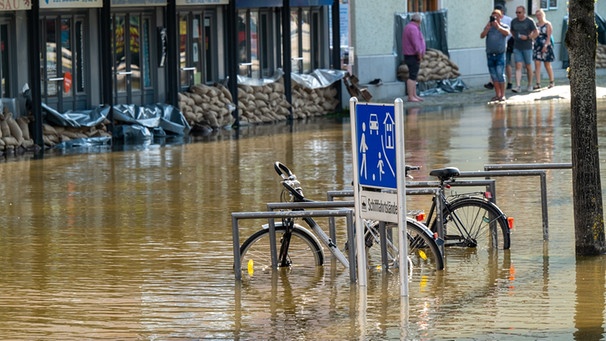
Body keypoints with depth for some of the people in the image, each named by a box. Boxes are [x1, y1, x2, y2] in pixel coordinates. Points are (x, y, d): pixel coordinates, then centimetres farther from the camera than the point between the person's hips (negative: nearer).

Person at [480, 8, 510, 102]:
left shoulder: (504, 27, 4)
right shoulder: (488, 27, 10)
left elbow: (507, 33, -17)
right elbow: (482, 36, -3)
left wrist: (497, 26, -20)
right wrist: (488, 26, -14)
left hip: (500, 54, -4)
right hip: (490, 54, 4)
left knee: (500, 75, -10)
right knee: (494, 76, 6)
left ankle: (502, 95, -5)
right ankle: (497, 94, 13)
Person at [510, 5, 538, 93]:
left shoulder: (529, 21, -5)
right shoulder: (514, 21, 7)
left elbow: (536, 32, -4)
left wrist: (527, 37, -16)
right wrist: (515, 38, 9)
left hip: (527, 47, -3)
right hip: (517, 47, 3)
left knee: (528, 66, 7)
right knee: (518, 66, -8)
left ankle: (530, 85, 22)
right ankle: (518, 86, -17)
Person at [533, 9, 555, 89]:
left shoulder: (547, 24, -3)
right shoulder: (536, 25, 10)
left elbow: (549, 36, -10)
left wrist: (545, 45, -19)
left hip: (546, 47, -4)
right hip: (537, 46, 4)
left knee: (547, 65, 4)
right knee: (537, 64, -6)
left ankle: (551, 82, 18)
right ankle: (538, 83, -7)